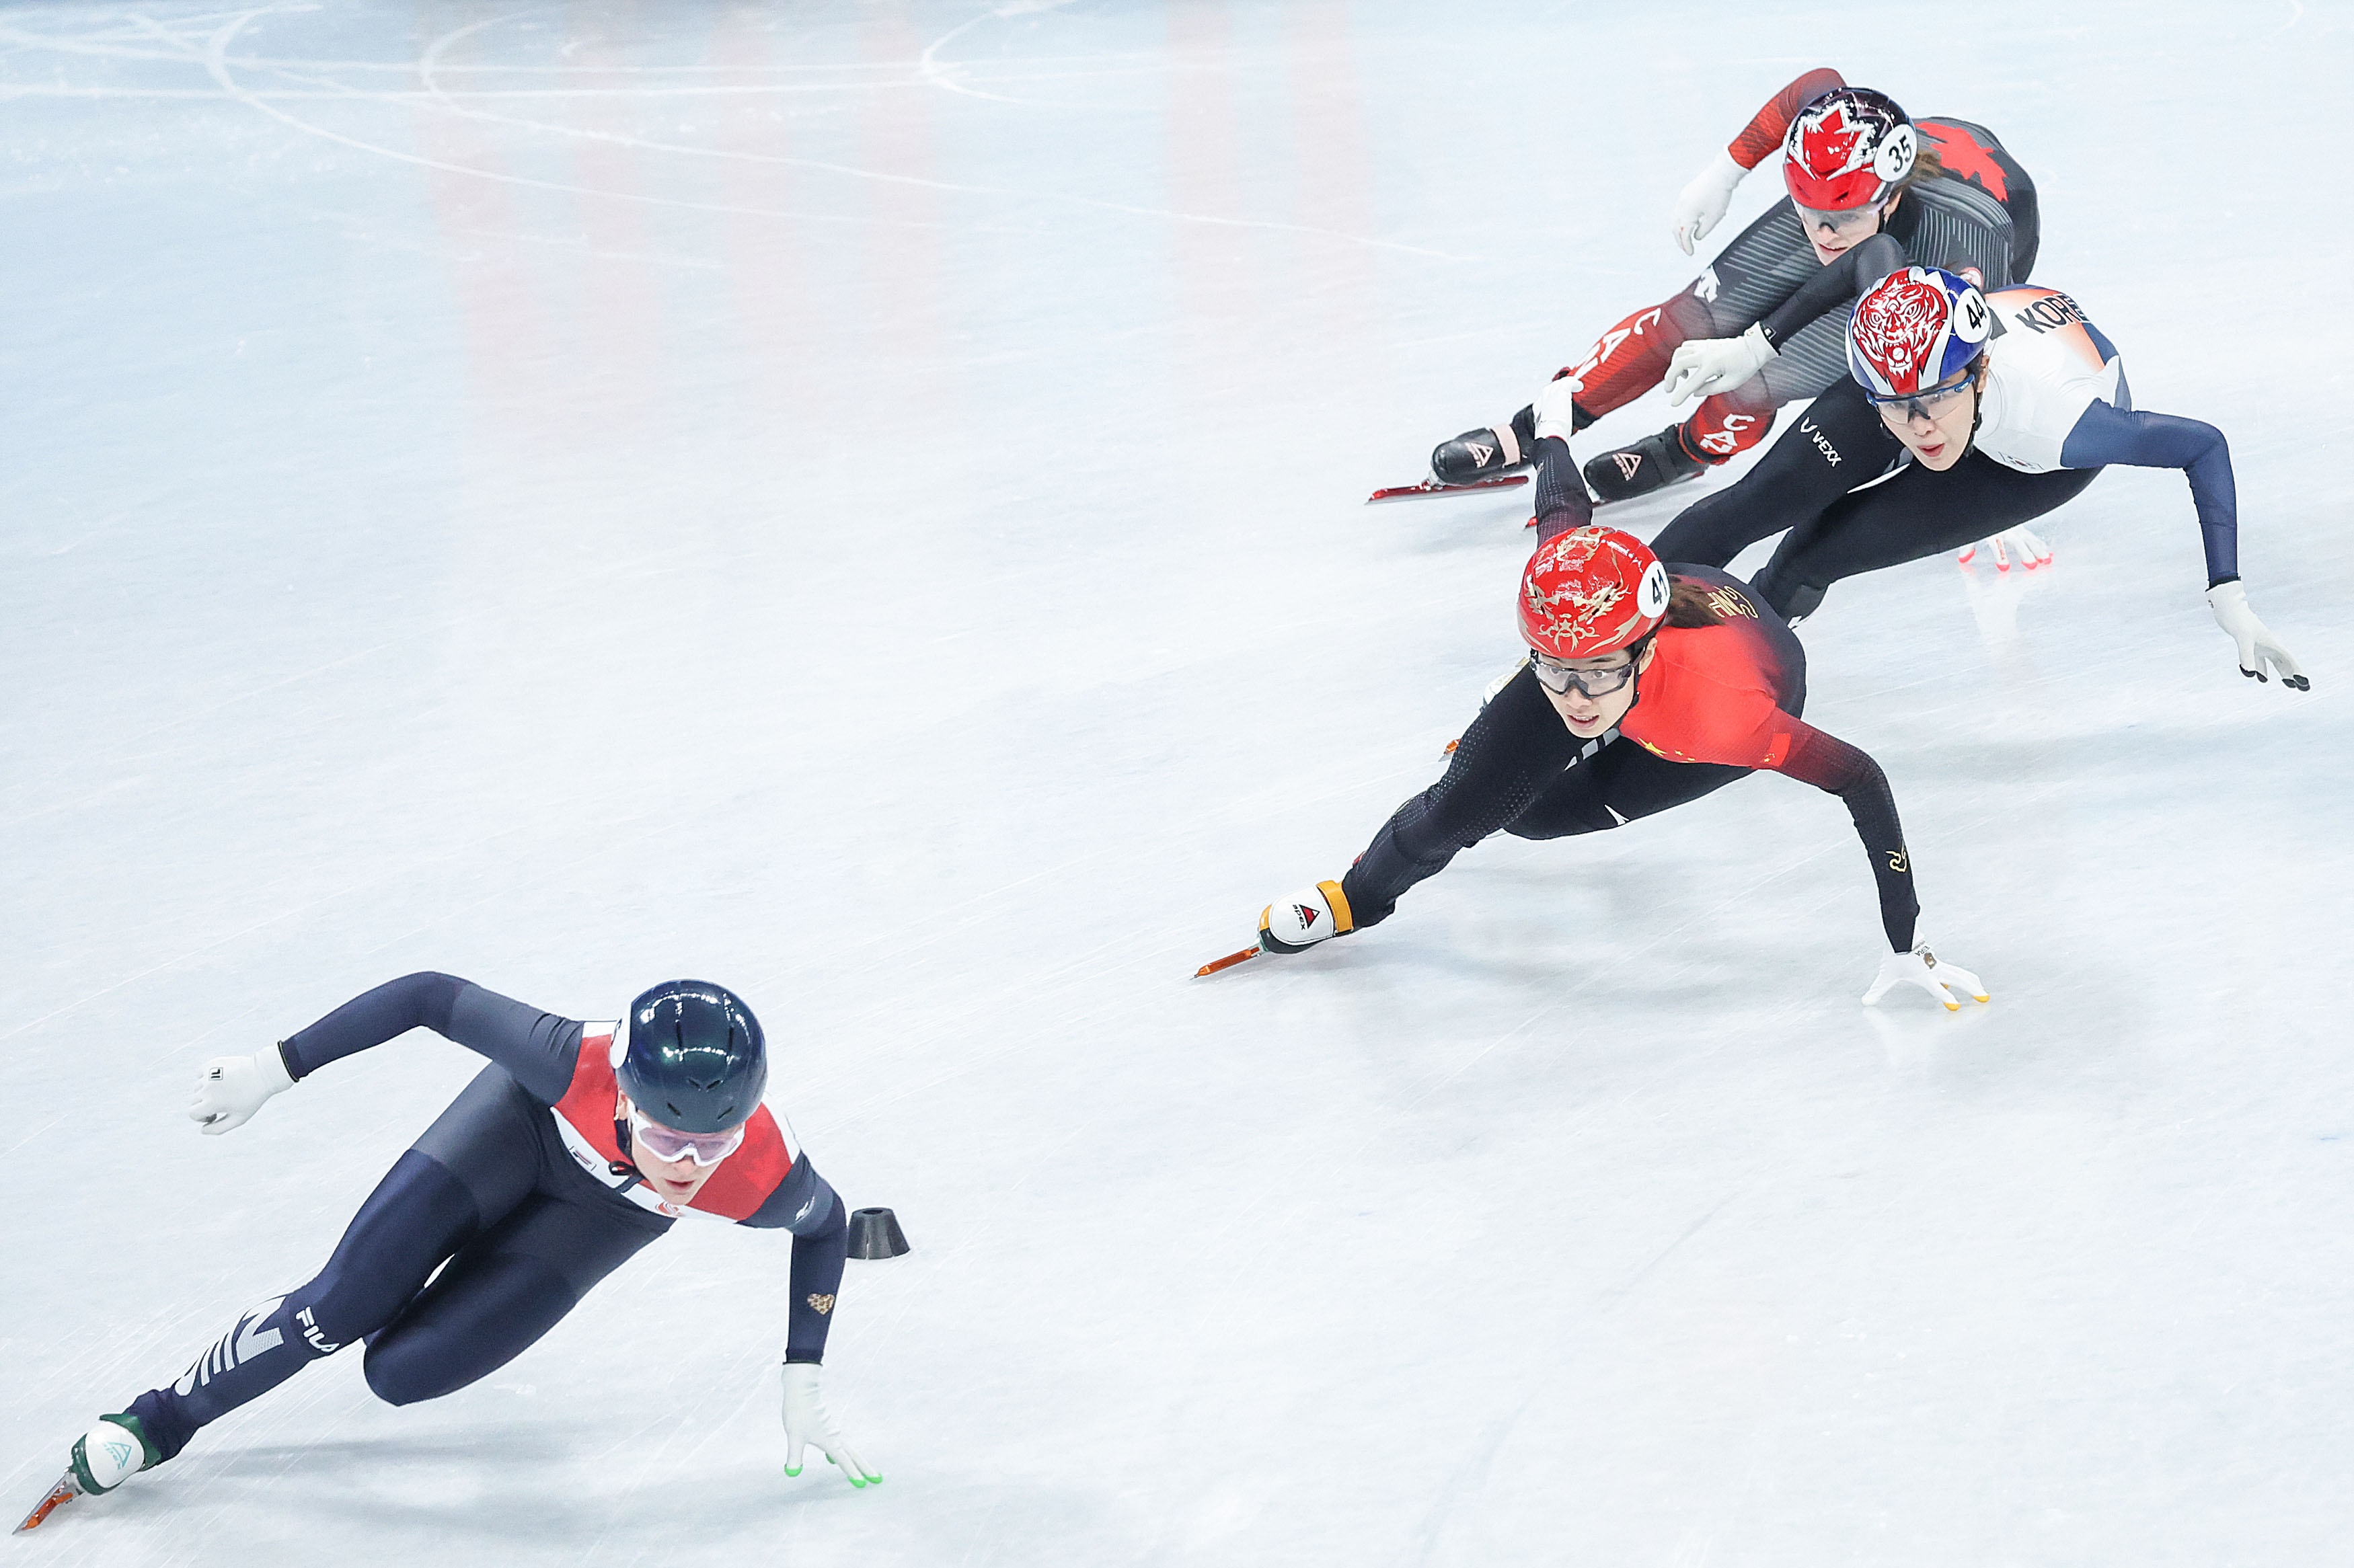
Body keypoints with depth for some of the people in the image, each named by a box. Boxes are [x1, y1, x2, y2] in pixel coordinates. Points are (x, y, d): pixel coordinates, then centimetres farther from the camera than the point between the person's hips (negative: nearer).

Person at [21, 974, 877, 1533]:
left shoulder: (766, 1178, -40)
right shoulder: (577, 1062, -44)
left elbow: (824, 1224, -15)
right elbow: (431, 996, -30)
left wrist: (803, 1386, -12)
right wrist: (273, 1069, -24)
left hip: (607, 1209, 1)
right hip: (529, 1118, -1)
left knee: (401, 1371, -9)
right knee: (336, 1309, -7)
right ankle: (158, 1421, 18)